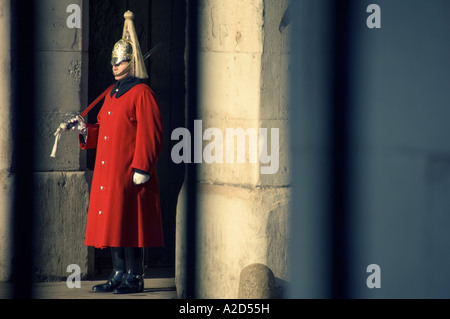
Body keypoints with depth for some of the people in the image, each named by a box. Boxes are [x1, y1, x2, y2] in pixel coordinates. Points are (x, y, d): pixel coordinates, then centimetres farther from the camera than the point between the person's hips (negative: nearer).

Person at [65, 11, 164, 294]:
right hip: (108, 173, 9)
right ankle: (119, 274, 15)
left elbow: (150, 133, -14)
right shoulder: (112, 95, 19)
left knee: (130, 224, -6)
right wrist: (85, 129, 6)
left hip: (129, 175, -9)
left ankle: (135, 277, -1)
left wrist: (141, 169, -19)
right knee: (112, 224, 9)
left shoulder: (142, 93, -8)